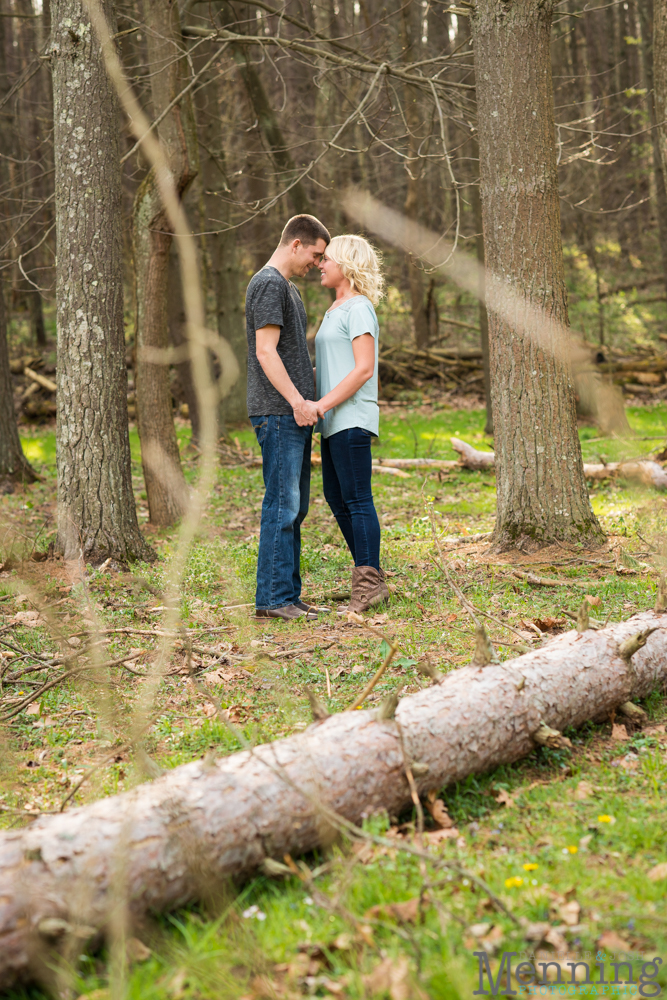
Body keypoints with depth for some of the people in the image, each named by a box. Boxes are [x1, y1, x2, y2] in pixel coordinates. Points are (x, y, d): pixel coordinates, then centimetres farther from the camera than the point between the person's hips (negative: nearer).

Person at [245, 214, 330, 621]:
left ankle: (289, 595, 14)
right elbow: (265, 351, -17)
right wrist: (296, 400, -21)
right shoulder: (268, 283, -9)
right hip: (278, 413, -10)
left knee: (295, 507, 10)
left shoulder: (289, 287, 23)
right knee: (282, 506, -10)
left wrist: (308, 400, 20)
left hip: (295, 414, 10)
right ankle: (272, 598, -6)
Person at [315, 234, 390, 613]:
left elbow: (364, 369, -18)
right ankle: (369, 574, 19)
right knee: (336, 497, 12)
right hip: (336, 421, 10)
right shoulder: (337, 310, 19)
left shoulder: (359, 309, -10)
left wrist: (323, 404, -20)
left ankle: (370, 582, -4)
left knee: (357, 500, -8)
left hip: (352, 418, -10)